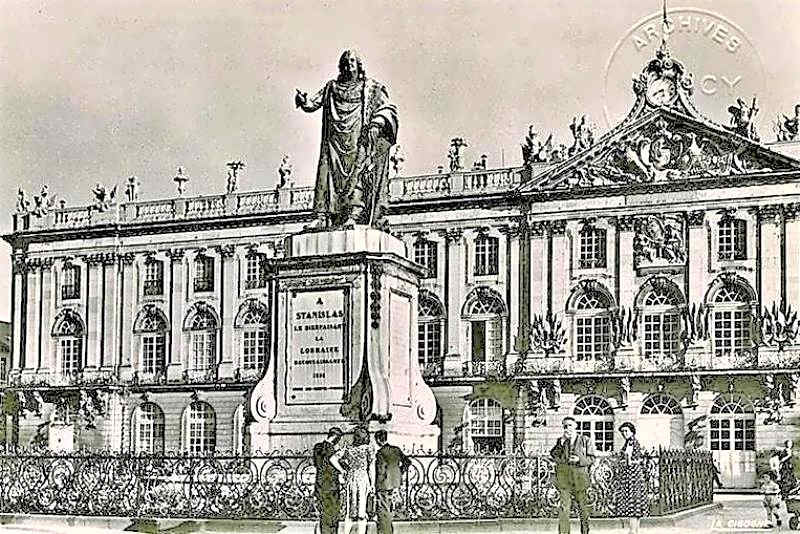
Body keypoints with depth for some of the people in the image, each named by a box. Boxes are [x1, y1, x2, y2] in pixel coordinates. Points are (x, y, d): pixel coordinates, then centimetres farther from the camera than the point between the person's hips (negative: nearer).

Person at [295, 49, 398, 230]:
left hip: (359, 142, -2)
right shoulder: (332, 87, 21)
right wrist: (303, 100, -10)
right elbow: (314, 102, 13)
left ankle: (354, 215, -27)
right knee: (328, 171, -11)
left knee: (358, 174, -17)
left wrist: (377, 124, -12)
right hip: (336, 140, 3)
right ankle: (322, 217, -17)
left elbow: (388, 110, 6)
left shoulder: (371, 88, 14)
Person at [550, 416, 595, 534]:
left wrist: (579, 459, -14)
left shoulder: (585, 440, 5)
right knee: (564, 506, -5)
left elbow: (591, 458, 3)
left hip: (580, 476, 0)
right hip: (563, 475, 0)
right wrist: (562, 441, -12)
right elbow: (553, 455, -4)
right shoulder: (561, 441, 10)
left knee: (583, 505, 7)